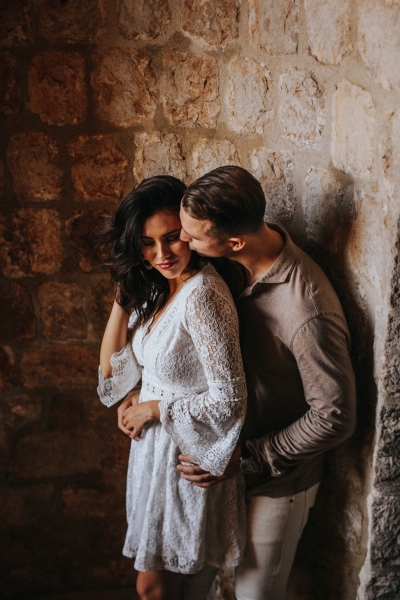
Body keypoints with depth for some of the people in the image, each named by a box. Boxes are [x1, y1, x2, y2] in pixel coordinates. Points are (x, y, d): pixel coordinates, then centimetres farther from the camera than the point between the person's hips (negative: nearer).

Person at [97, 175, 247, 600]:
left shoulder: (202, 295, -28)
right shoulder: (155, 287, -1)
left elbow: (229, 402, -28)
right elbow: (113, 367, 2)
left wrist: (154, 407, -16)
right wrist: (124, 294, -9)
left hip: (188, 455, -8)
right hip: (154, 445, 8)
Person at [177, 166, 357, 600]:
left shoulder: (308, 313, -35)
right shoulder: (234, 268, -11)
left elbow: (335, 418, -26)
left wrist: (245, 459, -22)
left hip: (278, 481, -7)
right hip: (228, 463, 7)